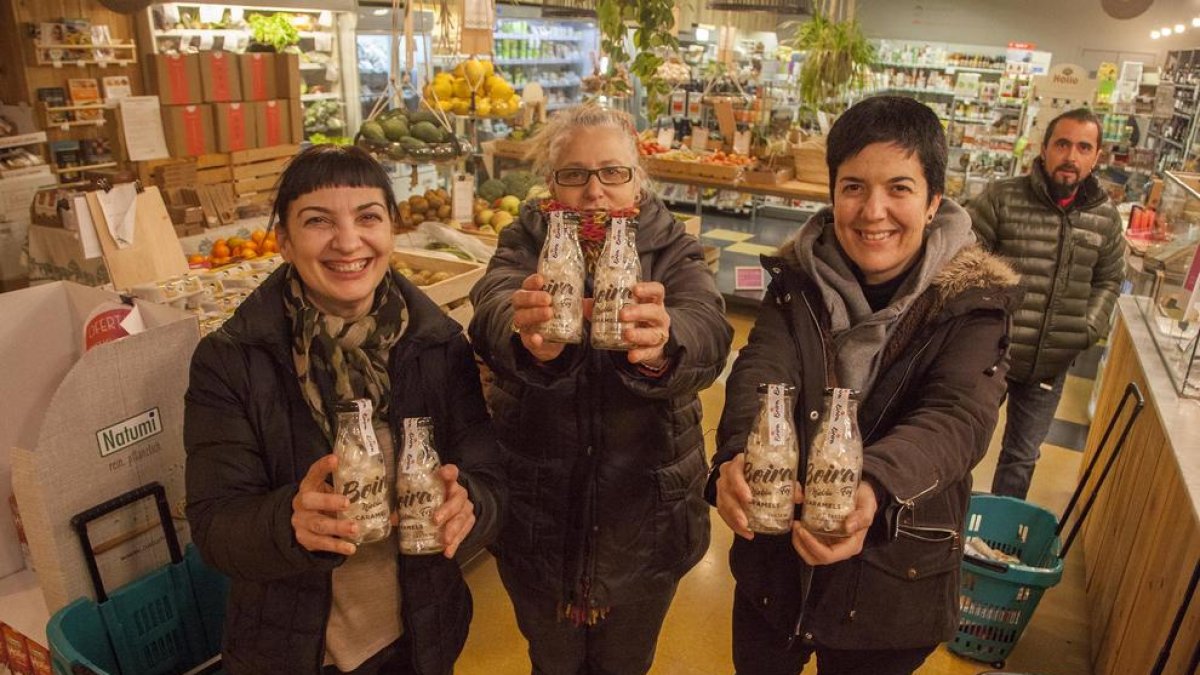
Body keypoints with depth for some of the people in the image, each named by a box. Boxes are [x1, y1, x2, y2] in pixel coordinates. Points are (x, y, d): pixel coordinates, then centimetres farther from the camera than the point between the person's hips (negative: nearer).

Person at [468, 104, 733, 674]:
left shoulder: (672, 251, -6)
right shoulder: (526, 245, -6)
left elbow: (708, 330, -28)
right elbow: (494, 309, -29)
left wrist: (662, 344, -52)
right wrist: (528, 336, -53)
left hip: (645, 518, 0)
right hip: (537, 519, 0)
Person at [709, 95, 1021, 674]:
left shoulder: (972, 301, -14)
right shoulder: (798, 278, -9)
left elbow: (958, 416, -29)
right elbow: (760, 371, -24)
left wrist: (872, 487, -51)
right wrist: (739, 457, -47)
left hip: (894, 581, -1)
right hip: (774, 561, 2)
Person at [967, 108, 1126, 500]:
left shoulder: (1106, 218, 2)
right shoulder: (1002, 198, -11)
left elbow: (1109, 280, 15)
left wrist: (1090, 327, 0)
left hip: (1050, 366, 4)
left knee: (1023, 457, 19)